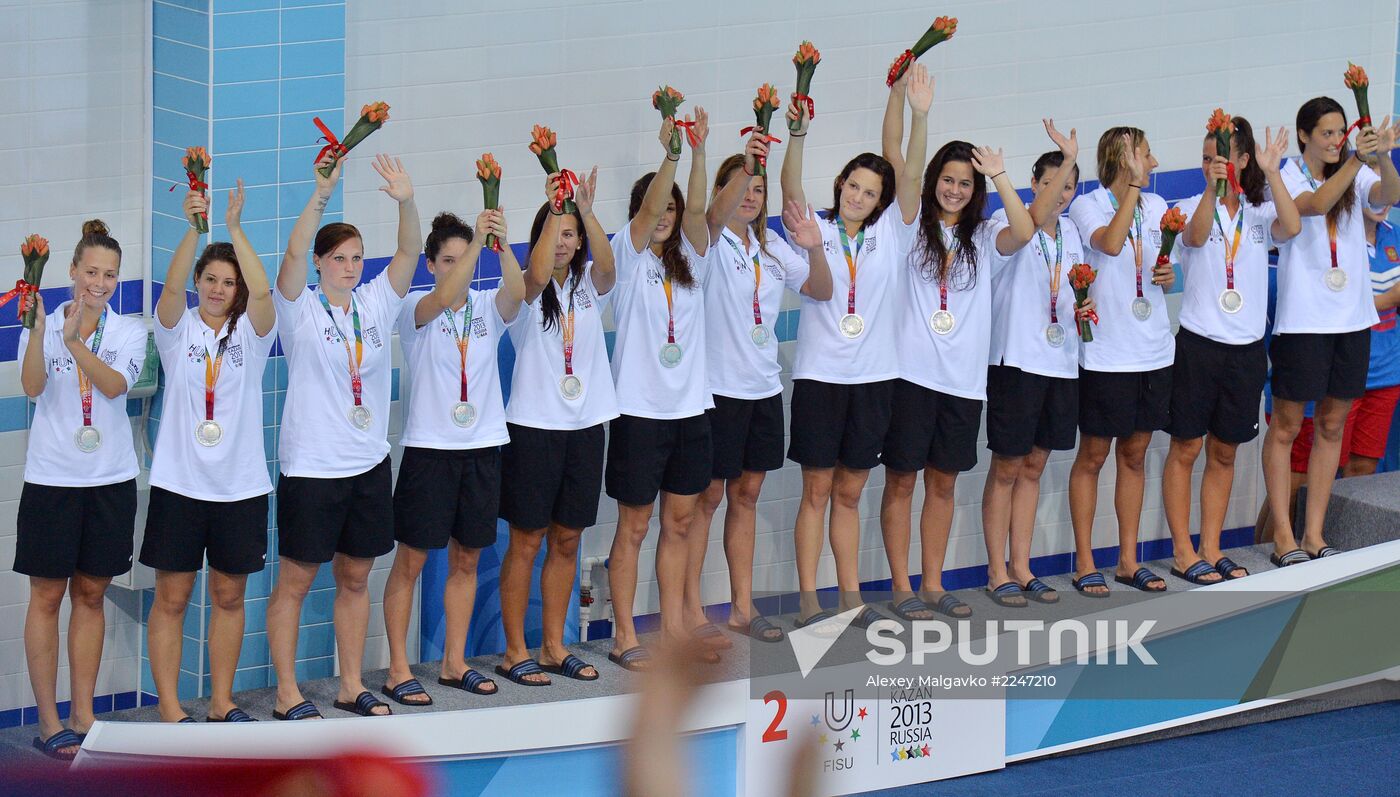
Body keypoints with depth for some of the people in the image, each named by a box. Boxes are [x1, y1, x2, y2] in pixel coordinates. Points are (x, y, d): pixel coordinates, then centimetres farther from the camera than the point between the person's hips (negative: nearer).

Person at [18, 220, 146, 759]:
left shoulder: (129, 331, 3)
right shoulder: (43, 326, -1)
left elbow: (114, 385, -16)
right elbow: (31, 386, -18)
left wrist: (76, 342, -33)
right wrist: (39, 325, -33)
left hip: (110, 480, 2)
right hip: (52, 477, -2)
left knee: (91, 594, 8)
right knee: (47, 596, 0)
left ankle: (83, 717, 15)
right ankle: (48, 722, 3)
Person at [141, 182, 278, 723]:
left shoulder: (252, 332, 3)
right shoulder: (178, 328, 1)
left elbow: (262, 292, -17)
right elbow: (171, 289, -19)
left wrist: (235, 229, -26)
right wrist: (193, 228, -33)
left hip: (240, 484, 2)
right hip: (180, 481, -2)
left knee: (229, 596, 9)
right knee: (171, 598, 1)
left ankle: (222, 701, 19)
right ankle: (169, 707, 5)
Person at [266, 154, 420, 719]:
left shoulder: (375, 304, 6)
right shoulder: (300, 309, -6)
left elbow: (409, 253, -4)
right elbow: (293, 254, -23)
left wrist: (406, 202, -22)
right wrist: (322, 195, -33)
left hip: (368, 462, 5)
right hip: (311, 465, -5)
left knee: (355, 577, 12)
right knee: (295, 581, 1)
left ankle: (352, 686, 21)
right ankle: (287, 694, 7)